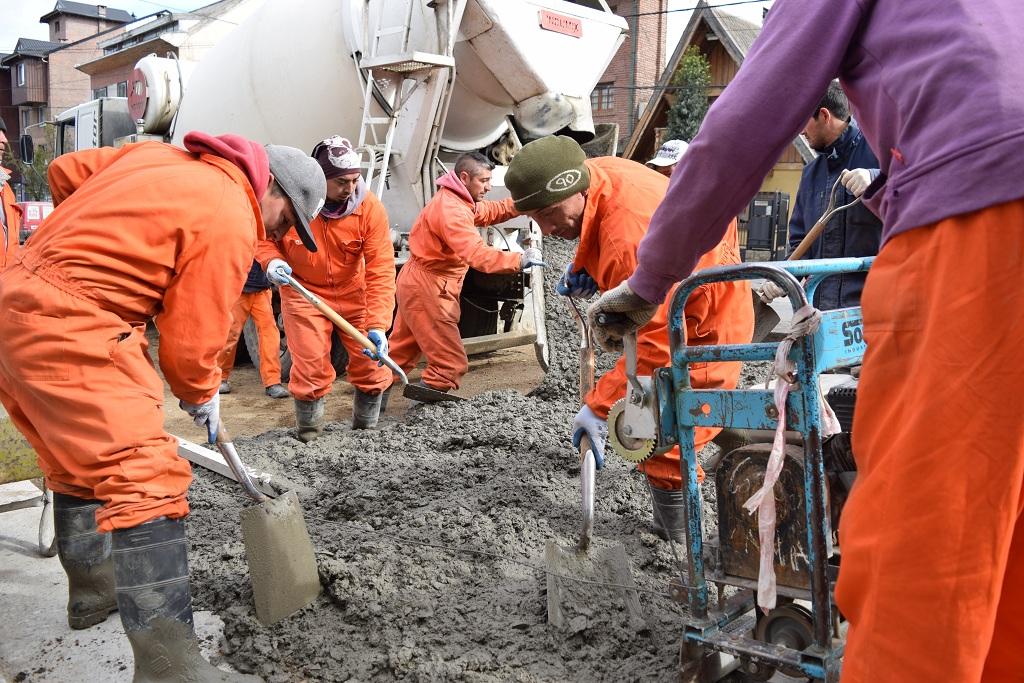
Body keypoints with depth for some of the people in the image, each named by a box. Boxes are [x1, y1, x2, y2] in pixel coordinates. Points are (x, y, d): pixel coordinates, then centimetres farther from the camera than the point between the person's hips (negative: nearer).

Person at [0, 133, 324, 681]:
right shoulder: (230, 222, -11)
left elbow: (65, 172, 19)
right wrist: (202, 396, 11)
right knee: (148, 481, -13)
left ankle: (91, 590, 41)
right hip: (71, 329, -10)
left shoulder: (162, 156, 14)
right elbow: (191, 335, -7)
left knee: (79, 461, 23)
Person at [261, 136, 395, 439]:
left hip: (354, 293, 1)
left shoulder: (370, 207, -21)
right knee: (311, 368, -1)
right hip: (304, 293, -1)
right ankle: (308, 433, 24)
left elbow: (381, 269, -23)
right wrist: (272, 261, -24)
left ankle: (366, 430, 27)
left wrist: (377, 325, -29)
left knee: (372, 364, 4)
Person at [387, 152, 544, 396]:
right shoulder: (450, 209, -24)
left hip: (417, 283, 11)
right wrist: (519, 260, -40)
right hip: (427, 288, -11)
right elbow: (476, 253, -35)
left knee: (402, 351, 22)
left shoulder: (458, 201, 9)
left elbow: (489, 212, 17)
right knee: (451, 362, -7)